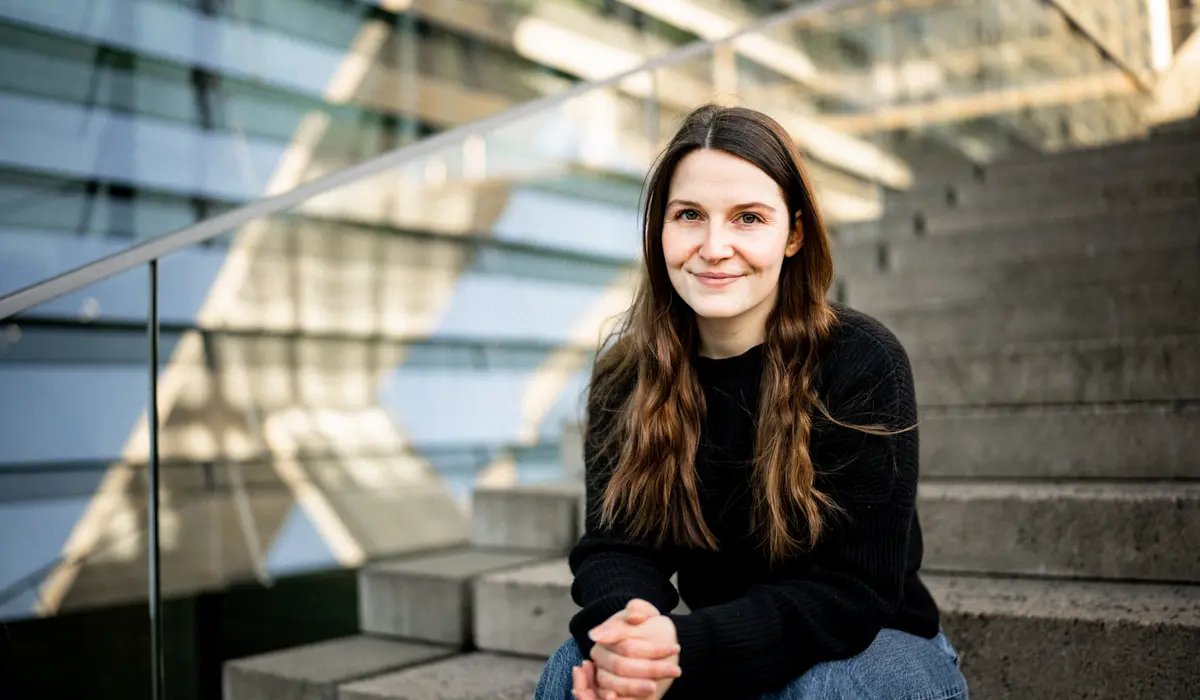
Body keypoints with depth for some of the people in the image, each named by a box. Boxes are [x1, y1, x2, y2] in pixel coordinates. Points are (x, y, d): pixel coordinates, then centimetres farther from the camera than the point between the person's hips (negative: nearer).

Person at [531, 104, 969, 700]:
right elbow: (617, 545, -11)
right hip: (721, 649, 3)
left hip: (875, 647, -2)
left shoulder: (863, 365, -19)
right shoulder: (625, 376, -6)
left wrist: (687, 648, -36)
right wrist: (625, 630, -36)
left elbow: (851, 589, -21)